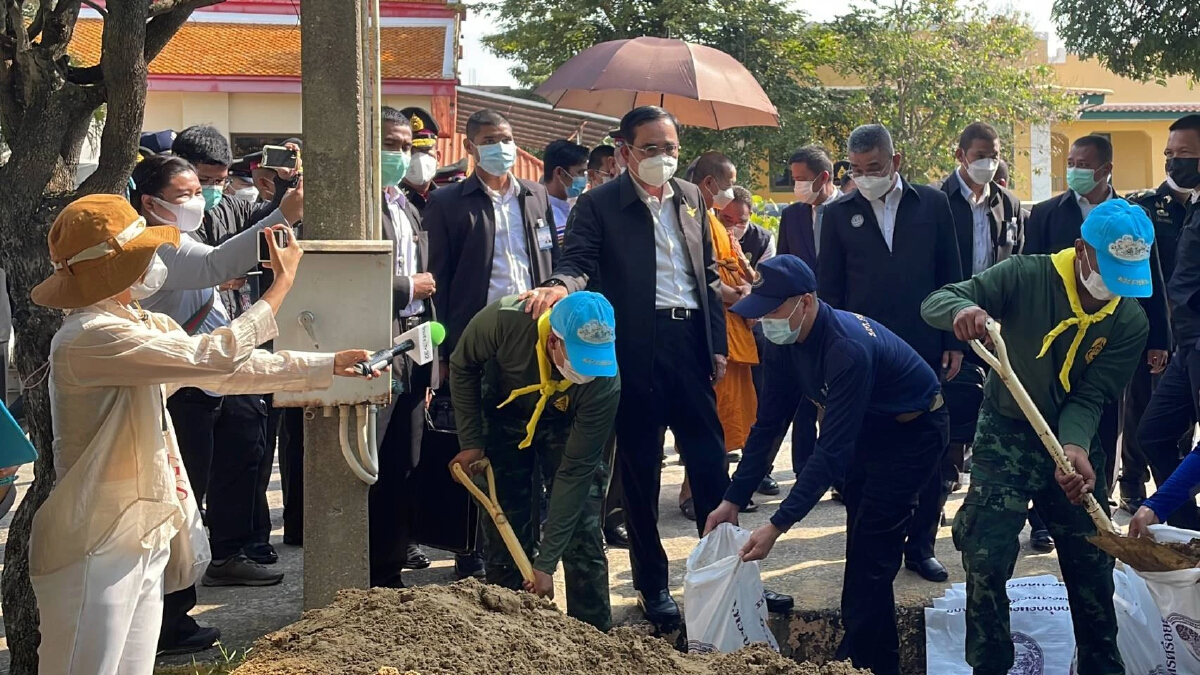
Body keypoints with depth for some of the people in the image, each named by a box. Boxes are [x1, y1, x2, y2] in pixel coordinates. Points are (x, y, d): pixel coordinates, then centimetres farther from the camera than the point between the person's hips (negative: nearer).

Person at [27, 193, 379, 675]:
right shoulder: (91, 337, -21)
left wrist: (329, 364, 12)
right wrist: (283, 281, -14)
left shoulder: (141, 324, 10)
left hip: (142, 541, 9)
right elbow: (215, 358, -23)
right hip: (95, 550, -9)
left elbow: (232, 368, 13)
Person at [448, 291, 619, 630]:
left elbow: (574, 471, -30)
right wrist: (471, 443, -13)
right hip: (506, 415, 1)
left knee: (581, 533, -7)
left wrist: (546, 563, -28)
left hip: (567, 425, -1)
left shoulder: (605, 382, -37)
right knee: (504, 532, 1)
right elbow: (462, 367, -14)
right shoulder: (504, 320, -38)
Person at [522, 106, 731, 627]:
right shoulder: (599, 205, -2)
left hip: (691, 341, 4)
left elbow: (708, 273, 15)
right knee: (640, 468, 5)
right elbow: (579, 261, -11)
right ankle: (652, 585, 17)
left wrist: (718, 343, 11)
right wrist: (560, 287, -34)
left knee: (709, 461, 7)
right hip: (636, 347, -4)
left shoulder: (691, 198, 13)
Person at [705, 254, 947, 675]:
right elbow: (769, 424, -4)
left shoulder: (847, 349, -36)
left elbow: (832, 450, -37)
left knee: (871, 549, -11)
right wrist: (733, 500, -8)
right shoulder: (785, 342, -12)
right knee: (864, 542, 12)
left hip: (914, 430, -8)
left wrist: (778, 526, -38)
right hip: (869, 428, 8)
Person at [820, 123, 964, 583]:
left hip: (924, 348, 1)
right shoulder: (839, 214, 5)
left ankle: (921, 547, 17)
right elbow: (829, 290, 7)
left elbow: (951, 276, 7)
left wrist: (954, 342, 2)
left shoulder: (932, 204, 5)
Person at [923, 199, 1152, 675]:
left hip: (1076, 444, 3)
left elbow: (1090, 397, -15)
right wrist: (962, 309, -48)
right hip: (1006, 439, -2)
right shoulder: (1027, 277, -18)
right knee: (985, 565, -8)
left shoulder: (1130, 323, -10)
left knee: (1092, 568, 9)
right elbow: (935, 302, -23)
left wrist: (1075, 446, -36)